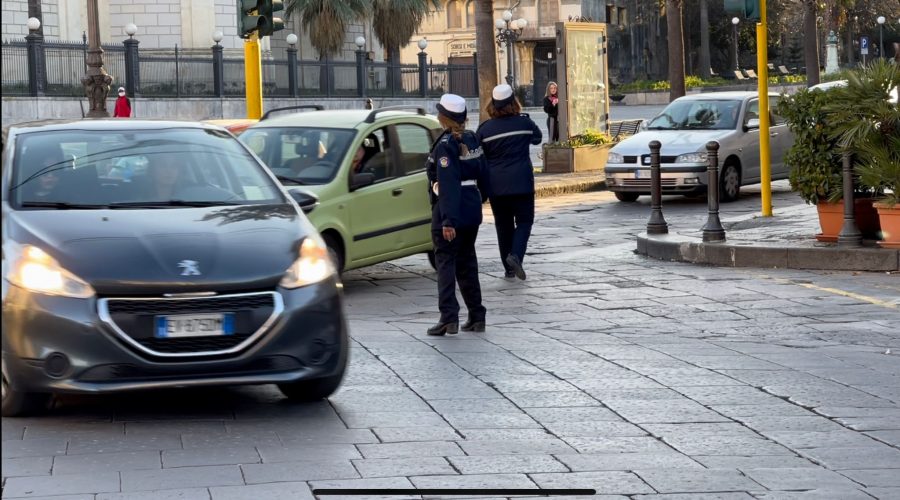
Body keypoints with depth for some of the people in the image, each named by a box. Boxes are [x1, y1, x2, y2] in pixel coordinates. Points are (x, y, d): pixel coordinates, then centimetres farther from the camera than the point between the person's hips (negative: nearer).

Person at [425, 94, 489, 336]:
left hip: (448, 214, -8)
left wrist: (448, 220, -25)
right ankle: (476, 316, 19)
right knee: (467, 262, 16)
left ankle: (449, 317, -13)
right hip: (472, 209, 8)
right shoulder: (471, 139, 6)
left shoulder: (445, 145, -16)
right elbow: (482, 172, 13)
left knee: (445, 263, -5)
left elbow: (447, 185, -22)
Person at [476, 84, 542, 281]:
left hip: (496, 185, 1)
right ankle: (516, 255, -17)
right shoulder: (523, 122, -4)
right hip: (521, 183, -1)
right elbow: (537, 137, 16)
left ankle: (509, 268, 14)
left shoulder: (485, 129, -4)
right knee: (524, 221, 7)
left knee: (503, 224, 12)